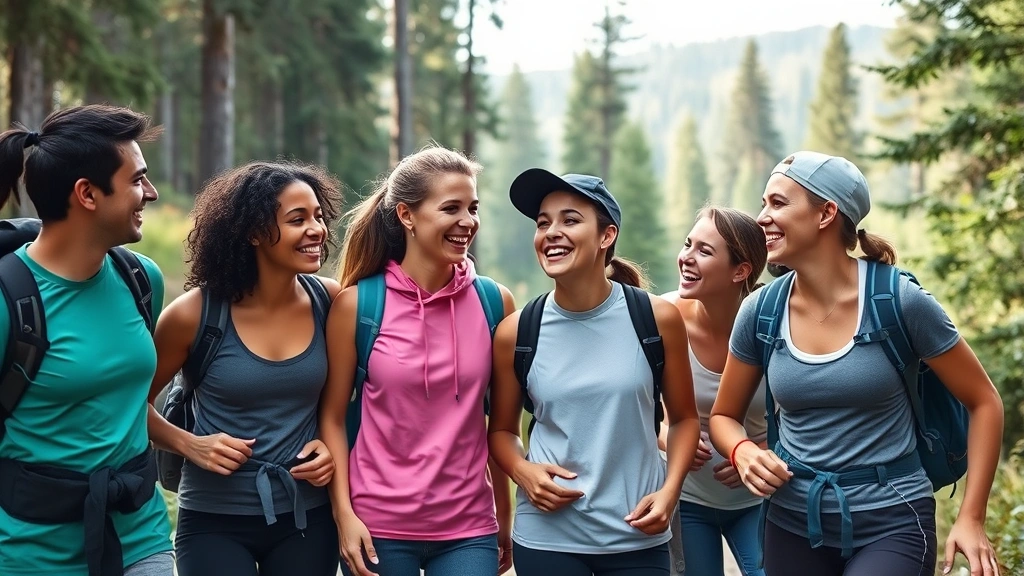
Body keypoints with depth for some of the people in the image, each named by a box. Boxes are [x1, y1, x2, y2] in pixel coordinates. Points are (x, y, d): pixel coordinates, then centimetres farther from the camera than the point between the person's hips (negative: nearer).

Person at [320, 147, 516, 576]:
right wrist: (344, 514, -7)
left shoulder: (495, 302, 1)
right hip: (378, 528, -1)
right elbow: (333, 416, 0)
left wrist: (505, 517, 9)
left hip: (468, 531, 1)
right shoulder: (356, 303, -4)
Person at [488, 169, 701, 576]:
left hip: (637, 538, 0)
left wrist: (669, 491, -8)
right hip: (546, 537, 0)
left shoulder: (657, 319, -5)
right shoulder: (516, 333, -4)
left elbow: (683, 418, 6)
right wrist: (522, 471, -11)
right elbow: (502, 430, 9)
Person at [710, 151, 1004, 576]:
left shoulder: (899, 301, -12)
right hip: (794, 524, 4)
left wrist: (971, 518, -9)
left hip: (891, 523, -4)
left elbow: (984, 402, -3)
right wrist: (743, 452, -12)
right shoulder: (760, 313, -2)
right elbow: (724, 416, 11)